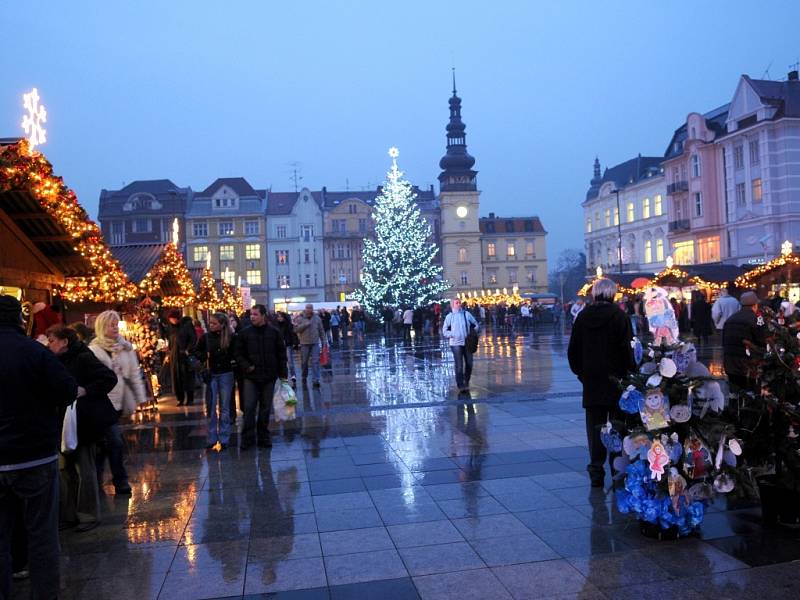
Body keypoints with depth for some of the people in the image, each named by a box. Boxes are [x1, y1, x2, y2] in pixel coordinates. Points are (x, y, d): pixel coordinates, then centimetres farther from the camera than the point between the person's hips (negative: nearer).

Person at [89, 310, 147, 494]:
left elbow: (134, 374, 11)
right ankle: (120, 481, 5)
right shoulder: (93, 350, -6)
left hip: (118, 402, 5)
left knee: (104, 442, 15)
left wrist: (140, 397, 9)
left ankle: (96, 480, 28)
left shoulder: (125, 347, 8)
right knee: (115, 441, -8)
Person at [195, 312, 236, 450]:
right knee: (211, 407, 4)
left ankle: (224, 438, 13)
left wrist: (232, 360, -10)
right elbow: (197, 351, 12)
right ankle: (212, 438, 11)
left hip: (226, 374, -1)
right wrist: (204, 357, -4)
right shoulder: (206, 337, -1)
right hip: (211, 374, 2)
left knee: (224, 407, 6)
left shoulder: (232, 337, -8)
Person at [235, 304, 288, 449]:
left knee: (265, 408, 9)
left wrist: (283, 373, 1)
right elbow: (238, 353, 4)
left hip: (269, 377, 1)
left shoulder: (274, 333, 0)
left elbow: (281, 354, 4)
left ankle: (263, 436, 21)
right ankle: (247, 437, 7)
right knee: (249, 407, -4)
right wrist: (246, 366, -10)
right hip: (251, 377, -1)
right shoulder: (245, 333, -1)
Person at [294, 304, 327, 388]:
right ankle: (304, 377, 31)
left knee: (315, 362, -7)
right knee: (304, 362, 9)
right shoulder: (300, 318, 0)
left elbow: (321, 331, 11)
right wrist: (305, 325, -19)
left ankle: (315, 380, -8)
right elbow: (296, 329, -9)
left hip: (315, 343, 1)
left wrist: (324, 341, 8)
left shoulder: (317, 318, 6)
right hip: (304, 344, 0)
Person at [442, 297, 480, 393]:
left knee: (469, 364, 8)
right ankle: (460, 386, 3)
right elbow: (444, 331, 1)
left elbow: (475, 325, 12)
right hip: (456, 343, -3)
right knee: (459, 366, -5)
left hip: (467, 343, 3)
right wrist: (453, 335, -13)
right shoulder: (449, 316, 1)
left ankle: (466, 383, 29)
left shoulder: (467, 314, 5)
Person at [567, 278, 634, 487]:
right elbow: (627, 348, -11)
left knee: (594, 426, 7)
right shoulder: (619, 316, -8)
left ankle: (596, 471, 9)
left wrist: (580, 372, 16)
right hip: (616, 380, -3)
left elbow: (573, 350, 7)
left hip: (591, 381, 3)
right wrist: (630, 373, -1)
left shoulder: (582, 316, 3)